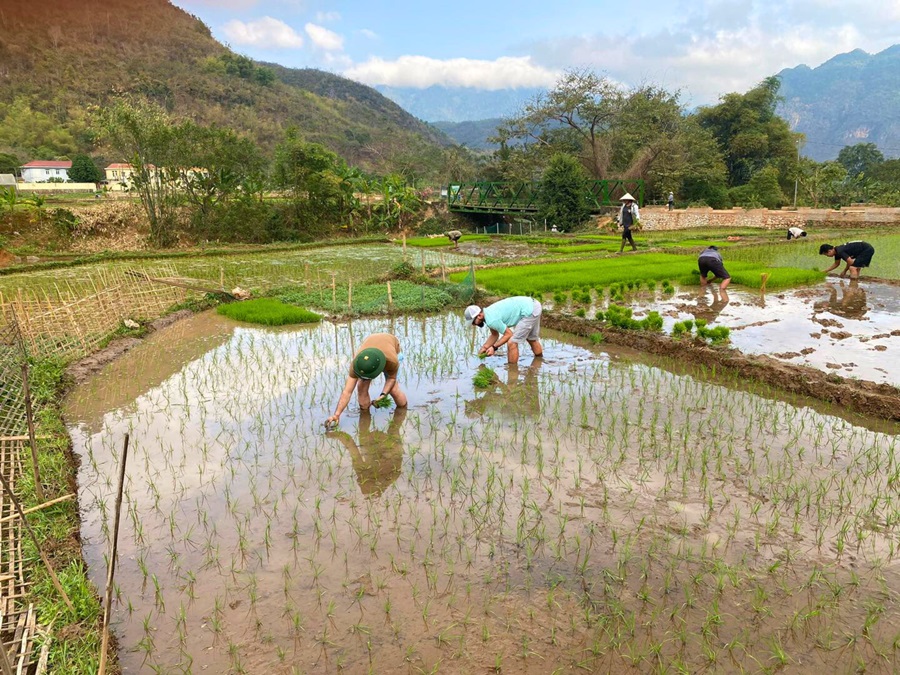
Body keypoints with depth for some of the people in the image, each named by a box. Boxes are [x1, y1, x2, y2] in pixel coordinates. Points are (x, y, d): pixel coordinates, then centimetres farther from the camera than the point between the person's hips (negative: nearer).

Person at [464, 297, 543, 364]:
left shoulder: (491, 320, -22)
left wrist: (494, 347, -5)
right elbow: (495, 335, 18)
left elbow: (509, 334, -11)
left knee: (512, 342, -7)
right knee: (531, 339, 29)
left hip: (529, 312, -10)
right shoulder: (488, 313, 7)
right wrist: (484, 348, 10)